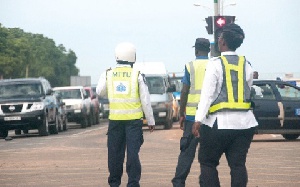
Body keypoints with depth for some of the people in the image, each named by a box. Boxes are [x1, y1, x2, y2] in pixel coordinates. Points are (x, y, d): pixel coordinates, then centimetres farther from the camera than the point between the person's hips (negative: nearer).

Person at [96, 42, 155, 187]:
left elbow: (100, 92, 13)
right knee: (133, 152, -1)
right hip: (133, 119, -2)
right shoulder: (137, 76, -6)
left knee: (115, 152, 11)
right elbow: (145, 100, -2)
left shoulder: (108, 74, -1)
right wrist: (150, 120, 6)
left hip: (115, 119, 2)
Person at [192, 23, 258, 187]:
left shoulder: (215, 64, -7)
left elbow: (207, 94, -12)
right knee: (238, 164, 5)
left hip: (220, 122, -5)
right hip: (244, 122, 5)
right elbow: (247, 92, 12)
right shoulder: (246, 65, 8)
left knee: (207, 163, 6)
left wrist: (198, 120, -14)